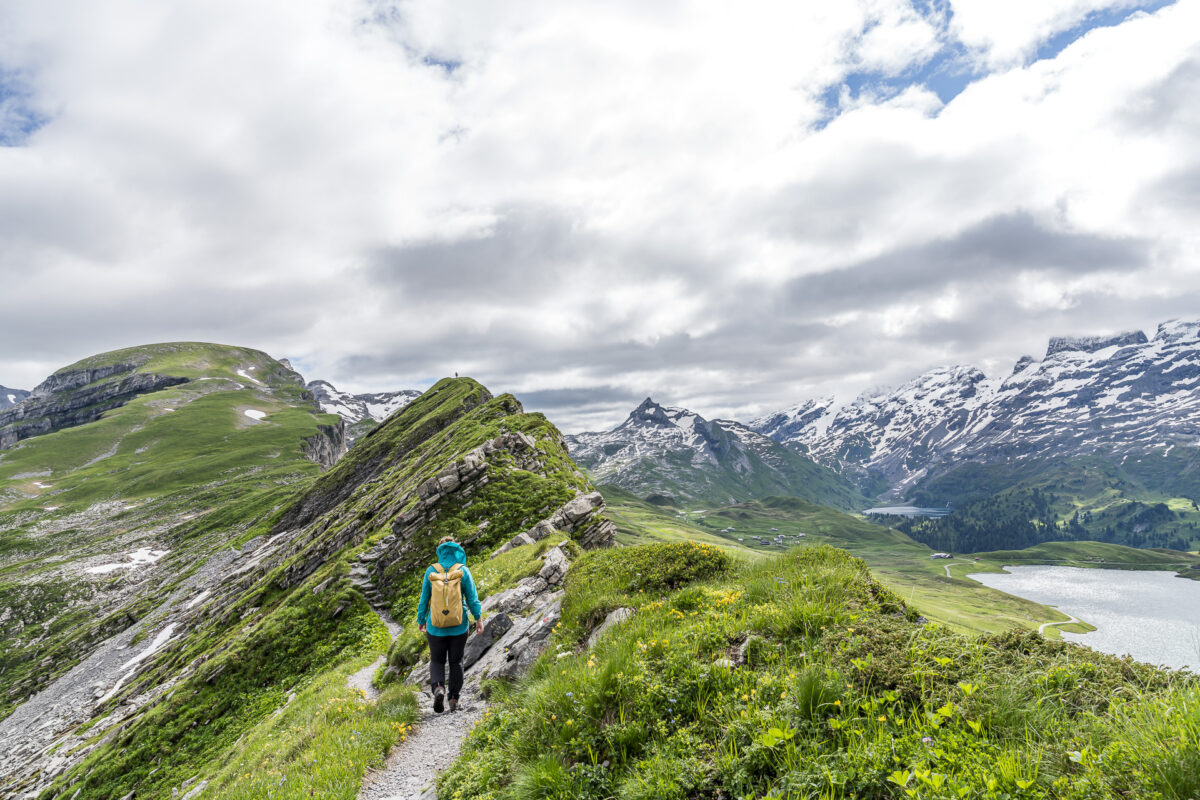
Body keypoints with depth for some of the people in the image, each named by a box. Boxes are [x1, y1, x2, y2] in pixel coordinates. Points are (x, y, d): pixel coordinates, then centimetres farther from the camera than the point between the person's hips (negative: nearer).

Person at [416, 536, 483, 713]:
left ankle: (438, 687, -11)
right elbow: (472, 598, -4)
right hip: (459, 626, 0)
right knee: (456, 661, 15)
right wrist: (478, 618, 5)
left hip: (436, 626, 0)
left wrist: (421, 620, 12)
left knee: (437, 660, 15)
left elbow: (424, 598, 0)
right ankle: (454, 698, 15)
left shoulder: (431, 571, -6)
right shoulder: (463, 571, -6)